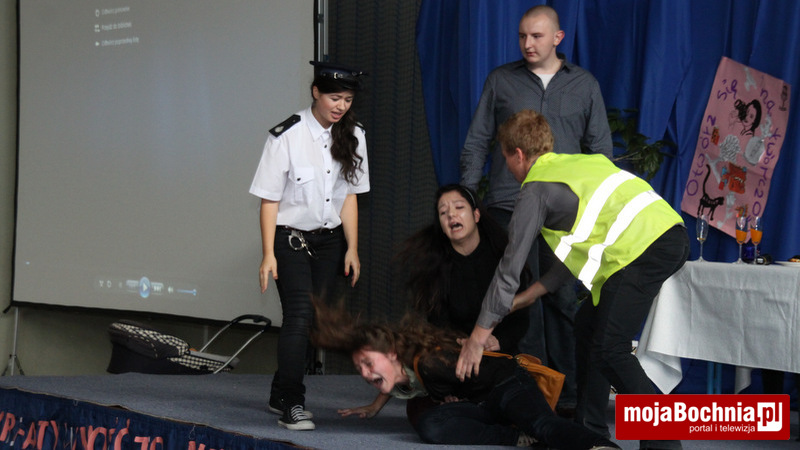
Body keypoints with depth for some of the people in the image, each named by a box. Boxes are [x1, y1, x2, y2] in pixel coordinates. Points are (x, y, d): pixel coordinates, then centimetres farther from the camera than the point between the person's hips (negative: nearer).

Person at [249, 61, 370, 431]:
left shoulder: (352, 136, 0)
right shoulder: (287, 137, -15)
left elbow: (349, 195, 6)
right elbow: (269, 199, -11)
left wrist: (352, 249, 5)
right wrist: (269, 255, -13)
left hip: (329, 239, 5)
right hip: (291, 237, -5)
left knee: (316, 318, 4)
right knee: (299, 315, -15)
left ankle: (281, 395, 19)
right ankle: (292, 406, -13)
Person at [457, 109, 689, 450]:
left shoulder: (536, 189, 4)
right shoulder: (579, 164, 29)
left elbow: (510, 267, 6)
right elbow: (578, 252, 33)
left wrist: (477, 338, 12)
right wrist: (529, 295, 37)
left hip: (642, 249, -9)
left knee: (609, 350, -9)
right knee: (587, 323, 18)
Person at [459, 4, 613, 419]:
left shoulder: (584, 85, 11)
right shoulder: (500, 81, 9)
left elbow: (601, 148, 13)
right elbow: (476, 142, 11)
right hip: (509, 208, 0)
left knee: (564, 300, 1)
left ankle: (567, 393, 7)